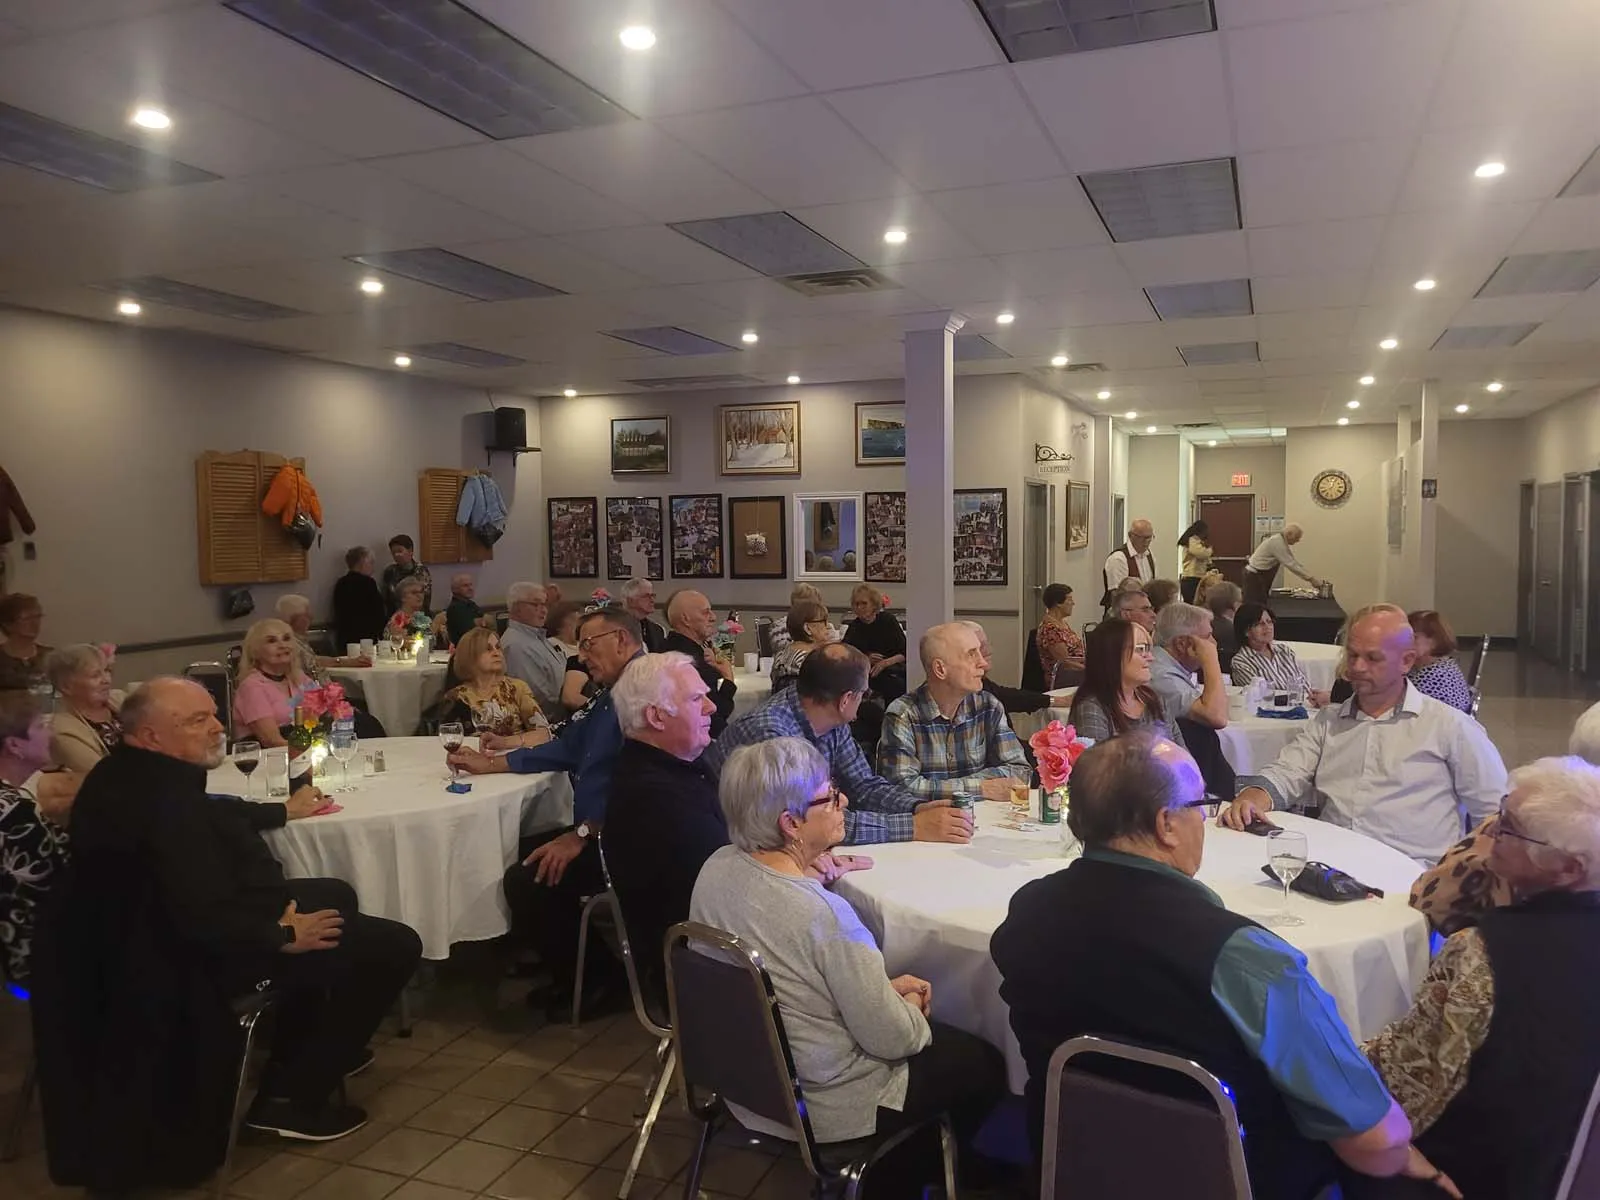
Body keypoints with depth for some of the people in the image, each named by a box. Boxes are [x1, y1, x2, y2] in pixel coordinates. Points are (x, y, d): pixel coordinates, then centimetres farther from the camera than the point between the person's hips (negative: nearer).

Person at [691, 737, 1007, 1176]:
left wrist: (885, 988, 5)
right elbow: (892, 1040, -23)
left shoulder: (716, 868, -10)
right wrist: (912, 1007, -1)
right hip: (827, 1109, -7)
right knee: (986, 1063, 16)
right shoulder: (824, 914, -33)